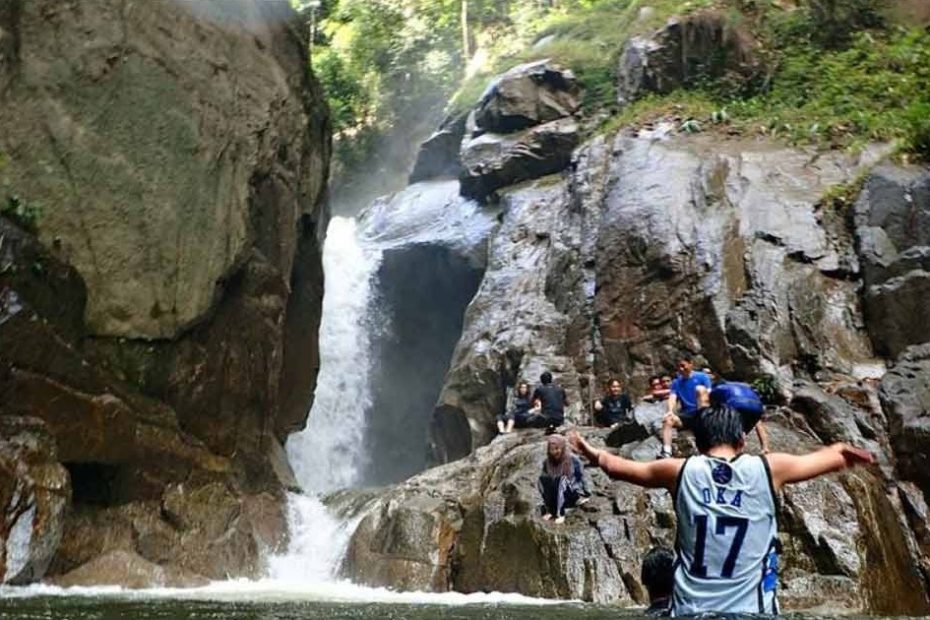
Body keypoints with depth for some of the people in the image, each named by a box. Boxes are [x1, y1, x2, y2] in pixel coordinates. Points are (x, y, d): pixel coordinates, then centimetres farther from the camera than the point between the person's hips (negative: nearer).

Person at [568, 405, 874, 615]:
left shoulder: (681, 471, 0)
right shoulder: (767, 469, -2)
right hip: (750, 610, -1)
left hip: (690, 610, 1)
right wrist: (845, 451, 38)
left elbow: (619, 466, 16)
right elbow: (824, 458, 16)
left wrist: (590, 453, 35)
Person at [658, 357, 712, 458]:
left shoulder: (702, 377, 5)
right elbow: (672, 398, -4)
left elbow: (709, 395, -6)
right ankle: (666, 452, -40)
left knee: (700, 388, -27)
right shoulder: (676, 383, 12)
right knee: (668, 419, -27)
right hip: (686, 415, 3)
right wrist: (670, 411, -26)